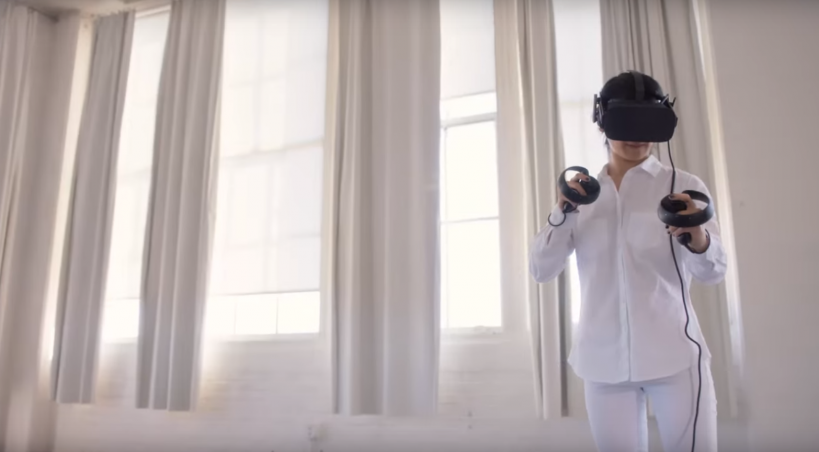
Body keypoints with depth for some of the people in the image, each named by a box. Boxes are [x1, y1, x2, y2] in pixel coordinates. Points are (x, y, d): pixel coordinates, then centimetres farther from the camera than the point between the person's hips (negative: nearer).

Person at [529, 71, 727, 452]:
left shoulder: (684, 186, 1)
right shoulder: (582, 196, 7)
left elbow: (712, 272, -10)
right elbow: (541, 271, 0)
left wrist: (696, 236, -32)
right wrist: (563, 213, -16)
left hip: (674, 354, -2)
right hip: (603, 359, 2)